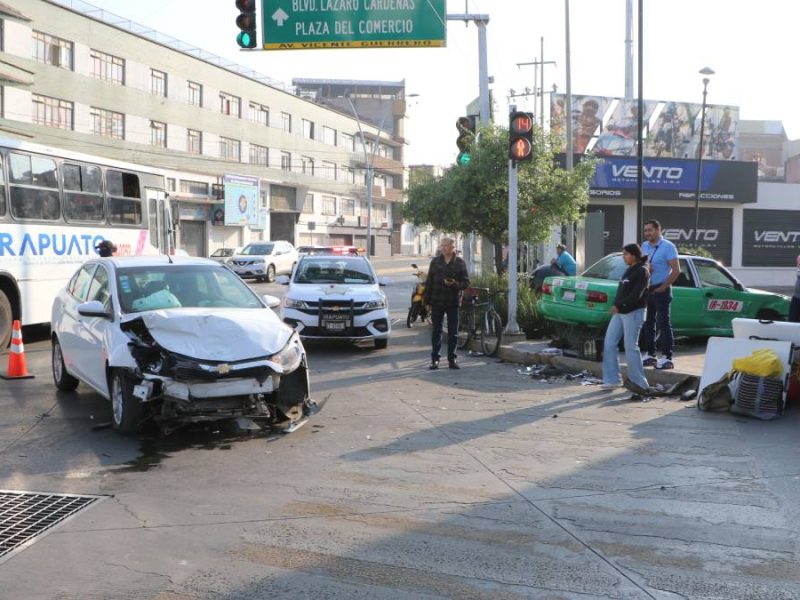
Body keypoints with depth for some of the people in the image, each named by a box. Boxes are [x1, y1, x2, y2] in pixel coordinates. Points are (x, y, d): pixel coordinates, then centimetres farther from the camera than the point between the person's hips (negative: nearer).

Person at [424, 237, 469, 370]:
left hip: (453, 302, -1)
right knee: (436, 331, 5)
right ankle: (435, 358, 11)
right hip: (437, 301, 1)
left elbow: (466, 282, 0)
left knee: (453, 332, 3)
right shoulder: (435, 262, 6)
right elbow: (429, 282, 7)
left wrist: (455, 284, -21)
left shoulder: (460, 262, 2)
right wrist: (427, 301, 2)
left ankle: (452, 358, 11)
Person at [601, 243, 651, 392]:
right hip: (620, 312, 9)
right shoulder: (629, 270, 17)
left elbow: (636, 295, -19)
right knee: (609, 343, 4)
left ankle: (639, 382, 5)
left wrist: (618, 305, -20)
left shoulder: (642, 271, -10)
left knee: (630, 347, -5)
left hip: (633, 313, -9)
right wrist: (617, 305, 6)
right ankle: (612, 379, 9)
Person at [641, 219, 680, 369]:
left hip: (660, 290, -7)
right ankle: (650, 354, 19)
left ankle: (666, 357, -6)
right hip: (646, 289, 7)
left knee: (663, 323, -7)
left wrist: (663, 287, -13)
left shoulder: (668, 247, -9)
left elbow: (676, 270, -14)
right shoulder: (644, 246, 11)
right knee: (648, 323, 10)